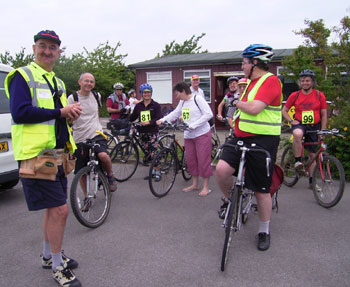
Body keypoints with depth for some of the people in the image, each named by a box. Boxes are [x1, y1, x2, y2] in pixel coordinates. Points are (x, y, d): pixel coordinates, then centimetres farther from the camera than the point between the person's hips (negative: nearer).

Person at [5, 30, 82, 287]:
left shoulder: (58, 82, 20)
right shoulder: (22, 76, -6)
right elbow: (20, 113, -19)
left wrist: (71, 113, 1)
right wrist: (60, 112, -17)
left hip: (57, 154, 9)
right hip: (36, 154, -8)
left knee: (53, 209, 18)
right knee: (60, 209, -8)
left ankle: (48, 255, 36)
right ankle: (58, 266, 10)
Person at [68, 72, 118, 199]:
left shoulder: (97, 95, 8)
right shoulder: (73, 98, -6)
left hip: (96, 134, 1)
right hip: (80, 138, -1)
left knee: (103, 155, -29)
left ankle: (110, 176, 0)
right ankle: (87, 198, 25)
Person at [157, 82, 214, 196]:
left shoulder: (197, 99, -11)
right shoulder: (182, 102, 11)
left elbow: (208, 114, -17)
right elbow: (175, 113, 18)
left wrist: (194, 125, -21)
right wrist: (163, 120, 3)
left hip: (202, 134, -7)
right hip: (188, 136, 7)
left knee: (203, 160, -3)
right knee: (190, 160, 11)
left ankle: (206, 187, 7)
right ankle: (195, 184, 25)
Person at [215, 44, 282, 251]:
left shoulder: (271, 81, -12)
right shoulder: (251, 82, 17)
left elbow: (254, 108, -24)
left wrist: (238, 102, -6)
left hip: (263, 141, -7)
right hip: (241, 137, 7)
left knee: (261, 190, 3)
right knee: (222, 168, -16)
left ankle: (264, 232, 24)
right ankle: (230, 200, 15)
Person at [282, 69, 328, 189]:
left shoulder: (319, 95, 2)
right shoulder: (295, 95, 0)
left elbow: (324, 114, 5)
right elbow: (284, 110, 7)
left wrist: (322, 131, 0)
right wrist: (291, 121, -9)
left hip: (314, 126, 2)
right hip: (299, 124, -2)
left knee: (313, 155, 6)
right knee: (297, 134, -40)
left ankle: (312, 182, 19)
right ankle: (298, 161, -23)